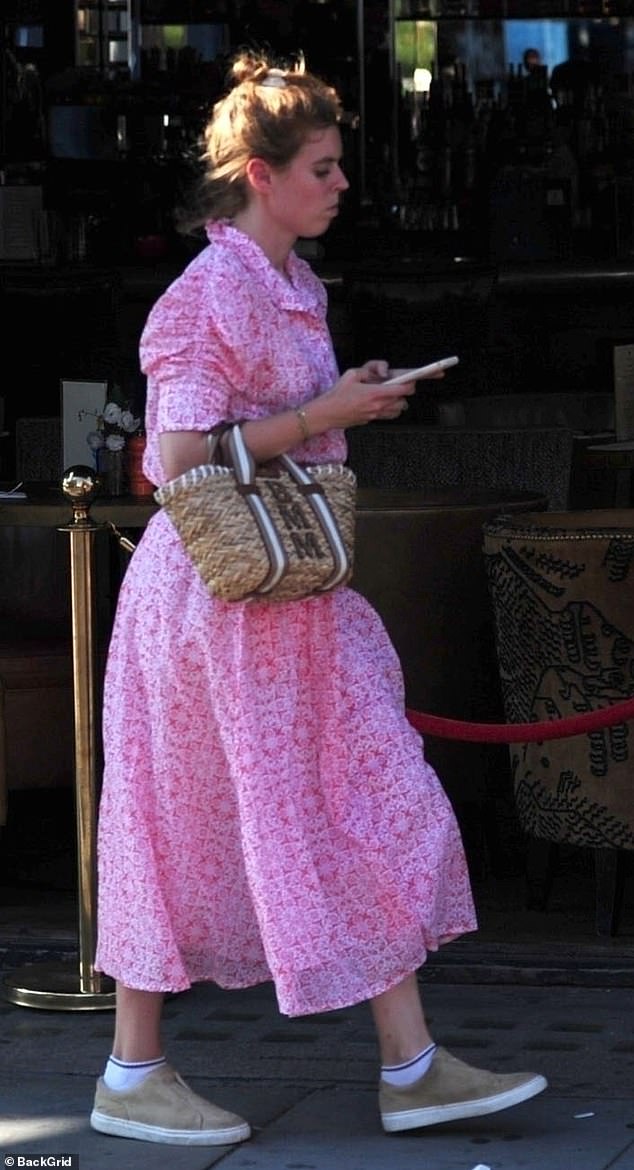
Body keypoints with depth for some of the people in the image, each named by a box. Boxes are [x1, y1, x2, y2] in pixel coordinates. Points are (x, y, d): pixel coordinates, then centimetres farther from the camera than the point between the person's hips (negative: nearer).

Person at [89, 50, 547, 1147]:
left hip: (288, 588, 10)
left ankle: (411, 1067, 8)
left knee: (375, 807, 5)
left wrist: (350, 401, 5)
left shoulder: (292, 286, 13)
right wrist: (325, 415, -18)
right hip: (219, 587, -9)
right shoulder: (213, 293, -16)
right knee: (184, 829, 0)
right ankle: (132, 1077, 12)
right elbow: (182, 456, -21)